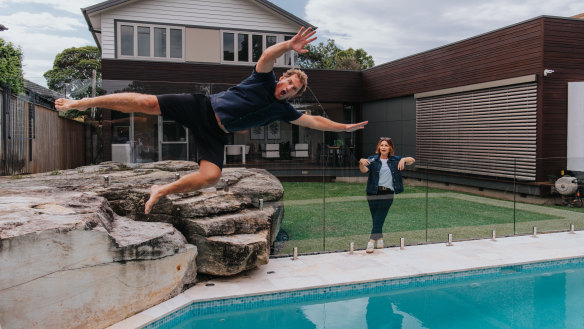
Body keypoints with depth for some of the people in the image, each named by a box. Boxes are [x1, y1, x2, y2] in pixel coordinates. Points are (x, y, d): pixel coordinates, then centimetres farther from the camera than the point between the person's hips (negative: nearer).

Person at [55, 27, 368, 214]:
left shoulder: (282, 109, 9)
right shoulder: (264, 79, -1)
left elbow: (314, 120, 15)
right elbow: (266, 56, -21)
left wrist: (344, 126, 16)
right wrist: (289, 45, -39)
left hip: (215, 134, 4)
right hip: (202, 108, -4)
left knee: (211, 176, -21)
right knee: (146, 102, -16)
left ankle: (162, 190, -2)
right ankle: (81, 102, -4)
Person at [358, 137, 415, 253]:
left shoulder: (395, 160, 9)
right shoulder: (373, 159, 2)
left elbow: (412, 160, 11)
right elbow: (364, 170, -12)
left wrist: (404, 159, -11)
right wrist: (361, 163, -34)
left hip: (387, 193, 0)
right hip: (373, 193, 0)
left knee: (379, 218, -5)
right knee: (375, 218, 5)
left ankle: (371, 242, -5)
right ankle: (380, 239, 25)